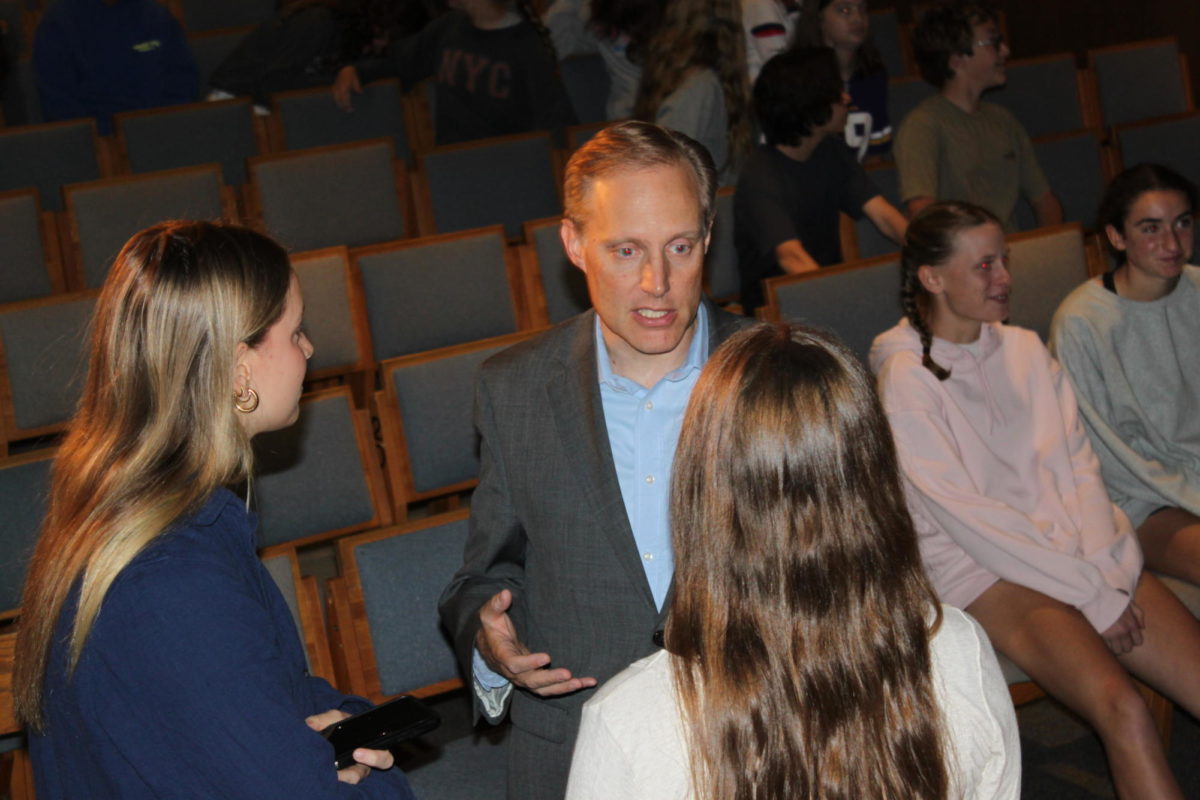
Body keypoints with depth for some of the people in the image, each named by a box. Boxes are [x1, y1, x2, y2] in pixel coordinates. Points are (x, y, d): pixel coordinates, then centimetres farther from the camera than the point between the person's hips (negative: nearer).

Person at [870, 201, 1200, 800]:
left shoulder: (1025, 349, 13)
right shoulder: (906, 378, -6)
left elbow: (1078, 464, 8)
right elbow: (965, 515, -11)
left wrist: (1106, 569, -10)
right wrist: (1090, 595, -13)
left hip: (1073, 550, 6)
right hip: (981, 570, -6)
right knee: (1122, 710, -29)